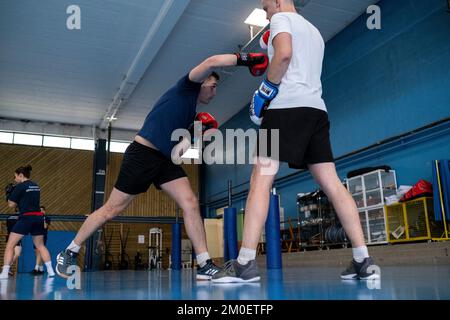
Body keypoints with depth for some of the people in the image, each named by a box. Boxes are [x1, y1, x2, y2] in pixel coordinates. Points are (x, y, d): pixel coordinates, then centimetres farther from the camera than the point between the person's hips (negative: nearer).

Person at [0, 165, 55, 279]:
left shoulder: (20, 186, -6)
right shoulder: (36, 186, 14)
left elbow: (11, 204, -4)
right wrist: (20, 202, 13)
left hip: (26, 218, -7)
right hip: (38, 217, 7)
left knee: (10, 245, 1)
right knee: (40, 245, 16)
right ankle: (50, 271, 12)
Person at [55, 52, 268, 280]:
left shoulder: (191, 114, 21)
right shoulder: (187, 87, 0)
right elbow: (211, 62, -18)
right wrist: (245, 58, -15)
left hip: (165, 160, 8)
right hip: (142, 154, -8)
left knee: (190, 204, -8)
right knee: (112, 210, 0)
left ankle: (204, 266, -7)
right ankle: (69, 253, 19)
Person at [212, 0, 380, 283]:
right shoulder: (314, 31, 31)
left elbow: (284, 54, -13)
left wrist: (266, 89, -4)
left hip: (288, 106, -8)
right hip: (317, 109, 8)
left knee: (261, 180, -12)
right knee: (332, 184, 2)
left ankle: (246, 263, -18)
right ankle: (364, 261, -1)